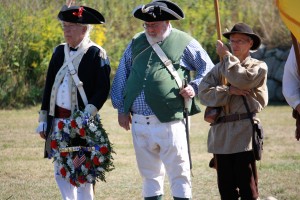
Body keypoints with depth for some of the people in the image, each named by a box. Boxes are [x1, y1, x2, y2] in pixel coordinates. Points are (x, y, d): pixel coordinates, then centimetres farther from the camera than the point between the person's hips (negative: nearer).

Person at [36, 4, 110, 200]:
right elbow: (49, 87, 14)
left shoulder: (96, 54, -7)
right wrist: (43, 120, 12)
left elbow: (103, 90, -11)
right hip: (58, 120, 6)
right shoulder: (59, 52, 11)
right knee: (61, 171, 9)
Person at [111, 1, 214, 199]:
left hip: (169, 122, -5)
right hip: (139, 122, 5)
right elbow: (121, 76, 19)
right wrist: (122, 108, 13)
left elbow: (207, 68, 8)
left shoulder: (184, 43, 2)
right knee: (150, 174, 12)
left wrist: (195, 87, -8)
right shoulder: (136, 43, 14)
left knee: (179, 174, -3)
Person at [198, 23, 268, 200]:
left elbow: (242, 79, -15)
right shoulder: (220, 68, 17)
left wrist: (226, 56, -5)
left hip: (244, 134, -4)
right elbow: (204, 92, 2)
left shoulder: (259, 67, 6)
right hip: (221, 135, 4)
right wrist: (229, 91, -11)